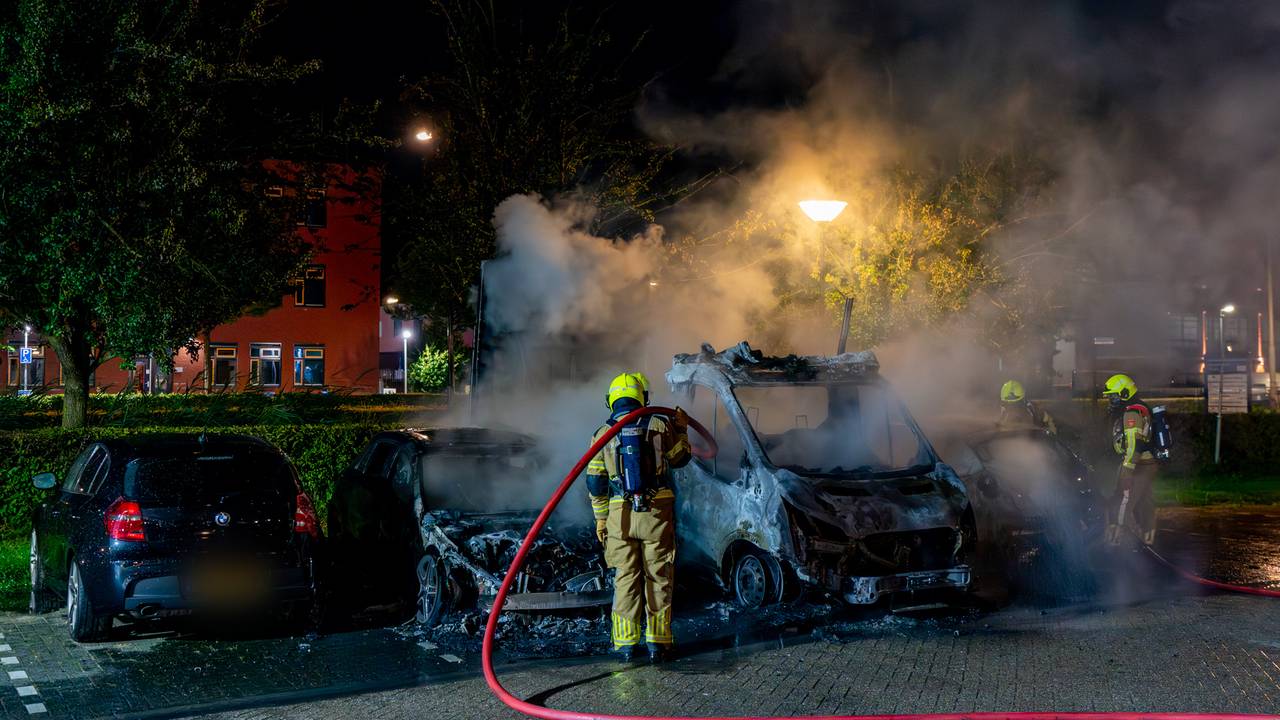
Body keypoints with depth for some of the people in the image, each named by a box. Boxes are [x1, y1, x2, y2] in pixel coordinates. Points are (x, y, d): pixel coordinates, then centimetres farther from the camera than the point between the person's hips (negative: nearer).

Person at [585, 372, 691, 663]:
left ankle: (626, 643, 7)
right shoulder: (658, 426, -1)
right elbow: (680, 459, 13)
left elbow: (595, 482, 4)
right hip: (657, 512, -1)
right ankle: (657, 642, 7)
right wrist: (682, 429, 27)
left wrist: (600, 517, 13)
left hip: (620, 515, 1)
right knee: (658, 578, 6)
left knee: (626, 578, 8)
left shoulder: (602, 434, 2)